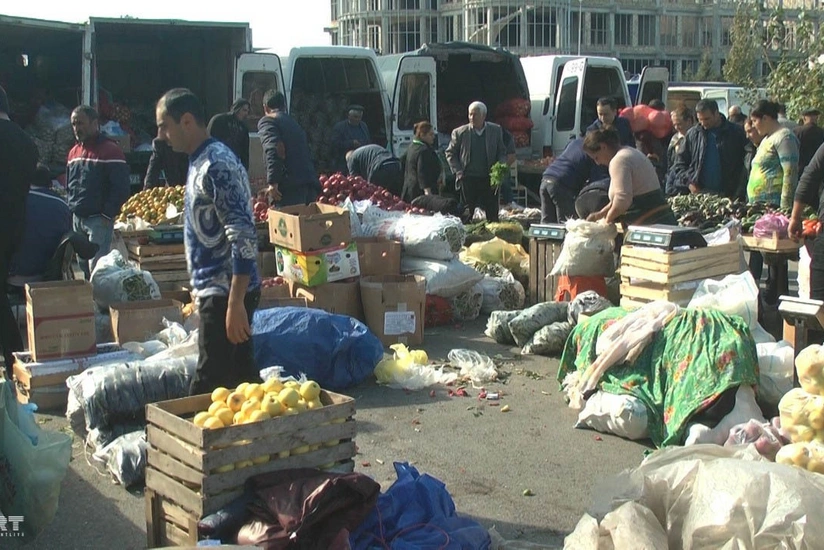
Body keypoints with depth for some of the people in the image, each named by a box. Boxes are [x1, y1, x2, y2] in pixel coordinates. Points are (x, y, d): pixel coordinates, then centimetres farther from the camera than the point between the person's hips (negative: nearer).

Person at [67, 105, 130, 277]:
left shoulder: (110, 151, -9)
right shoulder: (73, 152, 16)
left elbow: (121, 188, -14)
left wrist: (107, 214, -16)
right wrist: (71, 209, 13)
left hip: (99, 220, -8)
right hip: (77, 218, 8)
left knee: (97, 269, -12)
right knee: (83, 266, 13)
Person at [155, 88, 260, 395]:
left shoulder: (216, 166, -18)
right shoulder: (202, 161, 14)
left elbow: (244, 237, -24)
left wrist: (235, 304, -26)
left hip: (225, 294, -10)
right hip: (215, 291, 10)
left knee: (209, 385, -4)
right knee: (239, 375, 15)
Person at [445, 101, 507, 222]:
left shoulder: (495, 130, 4)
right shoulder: (459, 132, 0)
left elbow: (502, 153, 11)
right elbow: (450, 153, 7)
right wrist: (458, 171, -3)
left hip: (489, 179, 1)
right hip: (468, 179, -1)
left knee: (492, 214, 3)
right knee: (467, 215, 2)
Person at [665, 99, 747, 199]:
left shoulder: (736, 133, 2)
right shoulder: (692, 134, 9)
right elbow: (680, 163, 12)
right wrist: (689, 182, -3)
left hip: (725, 194, -2)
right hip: (697, 192, 2)